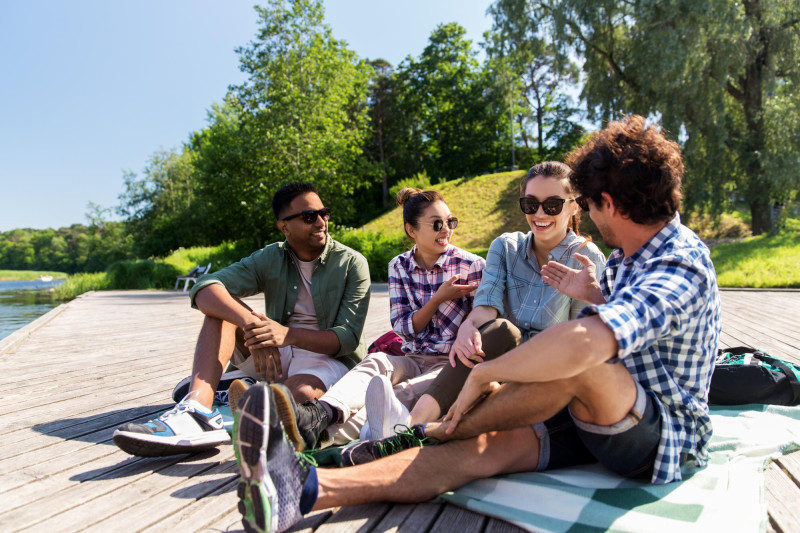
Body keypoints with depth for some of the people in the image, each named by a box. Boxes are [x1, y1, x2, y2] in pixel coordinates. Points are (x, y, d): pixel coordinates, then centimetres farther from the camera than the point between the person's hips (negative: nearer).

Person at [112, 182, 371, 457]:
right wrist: (250, 323, -35)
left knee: (301, 392, -39)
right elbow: (205, 289, -14)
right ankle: (198, 407, -34)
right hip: (276, 358, 4)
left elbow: (348, 337, -13)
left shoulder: (352, 263, -5)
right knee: (222, 305, -16)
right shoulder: (270, 259, 3)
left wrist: (290, 334, -32)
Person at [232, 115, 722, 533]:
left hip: (662, 438, -8)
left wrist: (483, 374, -32)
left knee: (575, 358, -37)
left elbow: (587, 341, -42)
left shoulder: (680, 267, -23)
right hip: (606, 418, 8)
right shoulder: (632, 257, 9)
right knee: (485, 449, -20)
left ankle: (420, 435, -16)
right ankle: (306, 489, -34)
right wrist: (598, 297, 12)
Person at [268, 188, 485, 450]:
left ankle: (322, 436, -55)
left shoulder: (472, 265, -1)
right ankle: (316, 416, -58)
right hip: (415, 359, 3)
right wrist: (439, 298, -13)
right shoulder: (399, 266, 8)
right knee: (377, 361, -31)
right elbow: (403, 328, 0)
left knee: (403, 393, -33)